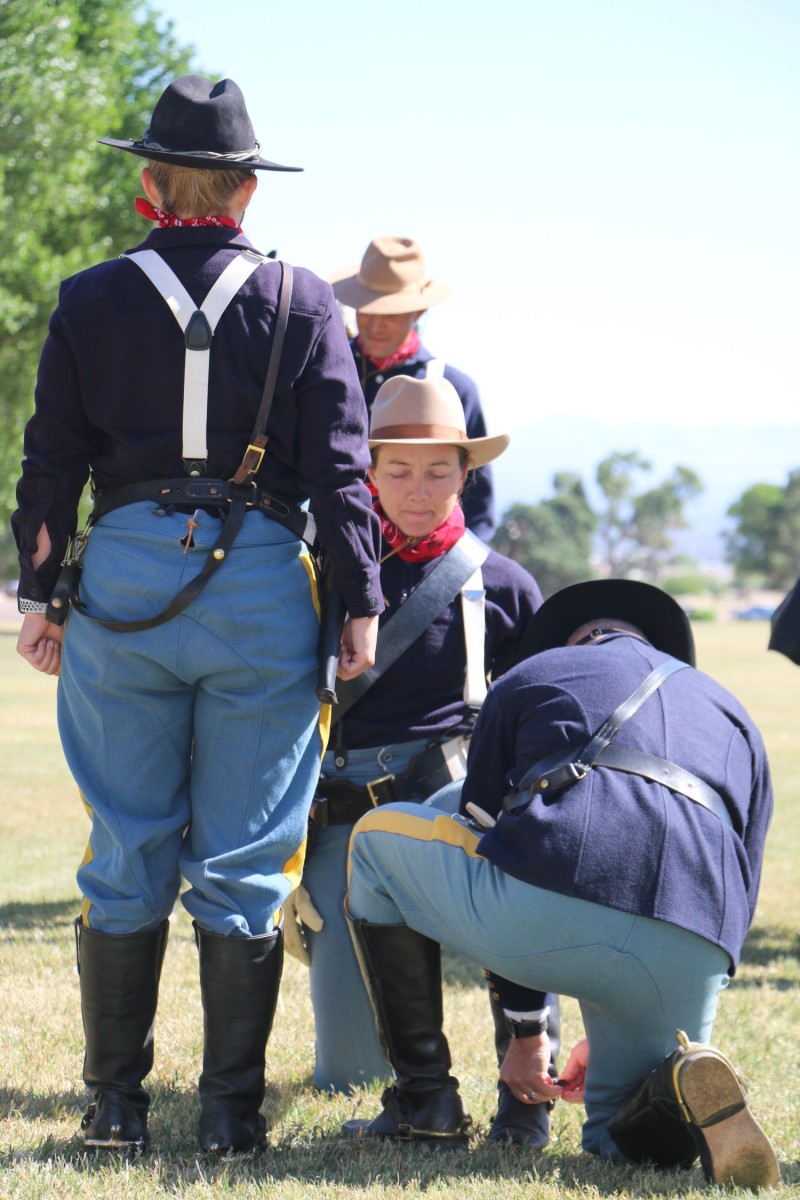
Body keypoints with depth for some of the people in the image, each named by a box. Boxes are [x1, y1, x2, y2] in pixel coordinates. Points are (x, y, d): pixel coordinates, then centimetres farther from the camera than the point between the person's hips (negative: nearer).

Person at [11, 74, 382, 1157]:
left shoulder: (91, 301, 4)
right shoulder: (301, 303, 1)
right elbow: (339, 465, -1)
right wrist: (361, 603, 3)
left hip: (122, 579, 1)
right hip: (262, 582, -1)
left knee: (127, 853, 8)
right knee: (243, 858, 4)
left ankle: (116, 1104, 12)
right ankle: (232, 1109, 6)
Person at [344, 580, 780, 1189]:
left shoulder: (529, 676, 28)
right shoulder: (735, 717, 35)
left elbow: (484, 832, 28)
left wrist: (525, 1031, 36)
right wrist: (610, 1037, 41)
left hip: (543, 910, -3)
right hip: (691, 962, 3)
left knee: (377, 837, 27)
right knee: (621, 1137, 29)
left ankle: (425, 1097, 21)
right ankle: (683, 1091, -8)